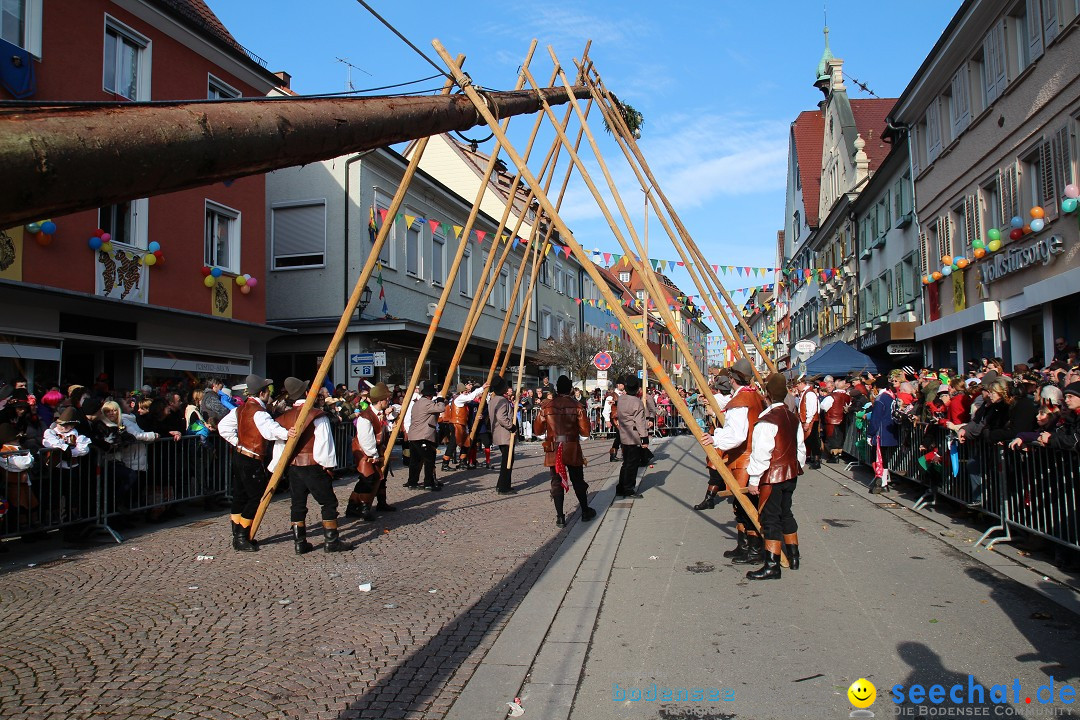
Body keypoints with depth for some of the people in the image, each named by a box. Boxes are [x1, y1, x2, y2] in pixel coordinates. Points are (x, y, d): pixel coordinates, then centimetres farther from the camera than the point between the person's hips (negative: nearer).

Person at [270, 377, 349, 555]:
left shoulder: (284, 417, 6)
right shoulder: (317, 415, -11)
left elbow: (279, 444, 8)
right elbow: (324, 442, -16)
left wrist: (276, 467, 15)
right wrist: (328, 465, -10)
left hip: (292, 466, 6)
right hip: (313, 466, -6)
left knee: (298, 504, 12)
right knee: (328, 502, 3)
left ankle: (300, 543, 15)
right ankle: (332, 542, 4)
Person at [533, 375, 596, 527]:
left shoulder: (546, 406, -3)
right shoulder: (577, 406, -6)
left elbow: (538, 430, 2)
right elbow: (585, 431, -5)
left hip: (553, 450, 0)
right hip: (573, 450, 0)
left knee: (557, 482, 5)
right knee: (578, 481, 13)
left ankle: (560, 517, 4)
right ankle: (585, 512, 25)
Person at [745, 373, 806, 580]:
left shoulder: (766, 421, -19)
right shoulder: (793, 418, 7)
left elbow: (761, 454, -19)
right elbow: (801, 450, 15)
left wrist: (754, 480, -13)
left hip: (771, 477, -8)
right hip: (790, 474, 8)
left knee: (770, 518, -4)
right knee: (785, 513, 20)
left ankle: (772, 566, -3)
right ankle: (793, 557, 30)